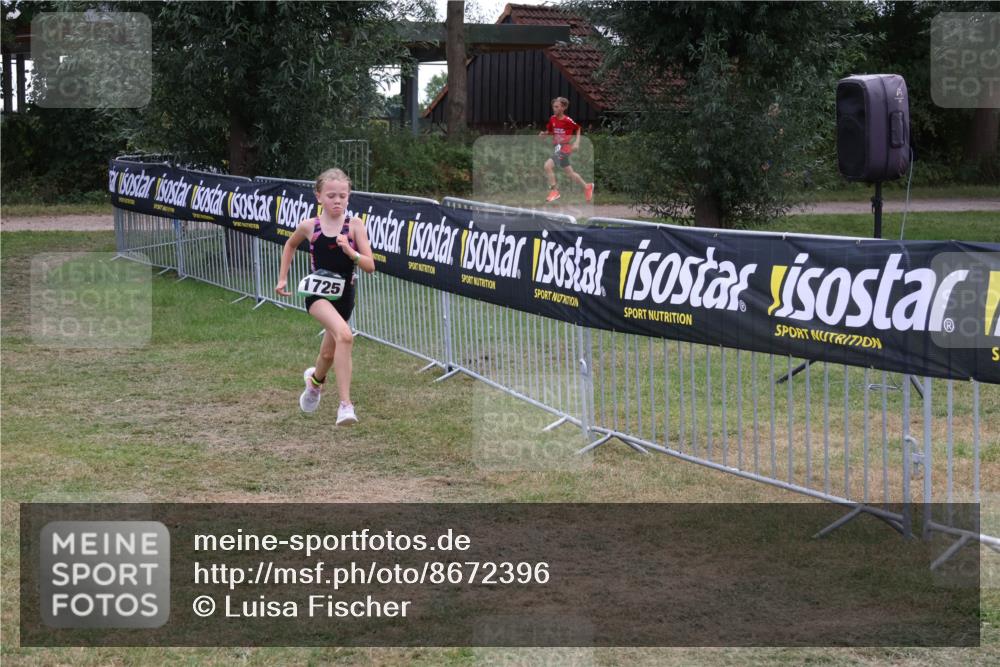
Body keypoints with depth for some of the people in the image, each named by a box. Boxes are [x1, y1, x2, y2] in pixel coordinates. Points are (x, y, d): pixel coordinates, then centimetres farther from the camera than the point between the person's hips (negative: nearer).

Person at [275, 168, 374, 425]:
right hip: (318, 292, -3)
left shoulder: (354, 225, -7)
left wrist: (350, 252, -26)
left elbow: (370, 266, -9)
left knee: (329, 352, 19)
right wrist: (282, 278, 15)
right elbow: (290, 245, 18)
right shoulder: (309, 226, -6)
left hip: (343, 295, 3)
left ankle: (315, 378, 57)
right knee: (345, 336, -30)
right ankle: (345, 404, -32)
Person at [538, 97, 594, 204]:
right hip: (556, 148, 7)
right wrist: (543, 133, -5)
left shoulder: (568, 121, -12)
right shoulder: (552, 119, 3)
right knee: (570, 173, 15)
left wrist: (576, 142, -3)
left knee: (548, 166, -20)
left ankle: (554, 191, -8)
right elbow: (550, 131, 16)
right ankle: (587, 186, 33)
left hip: (564, 148, -7)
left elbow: (578, 129, 4)